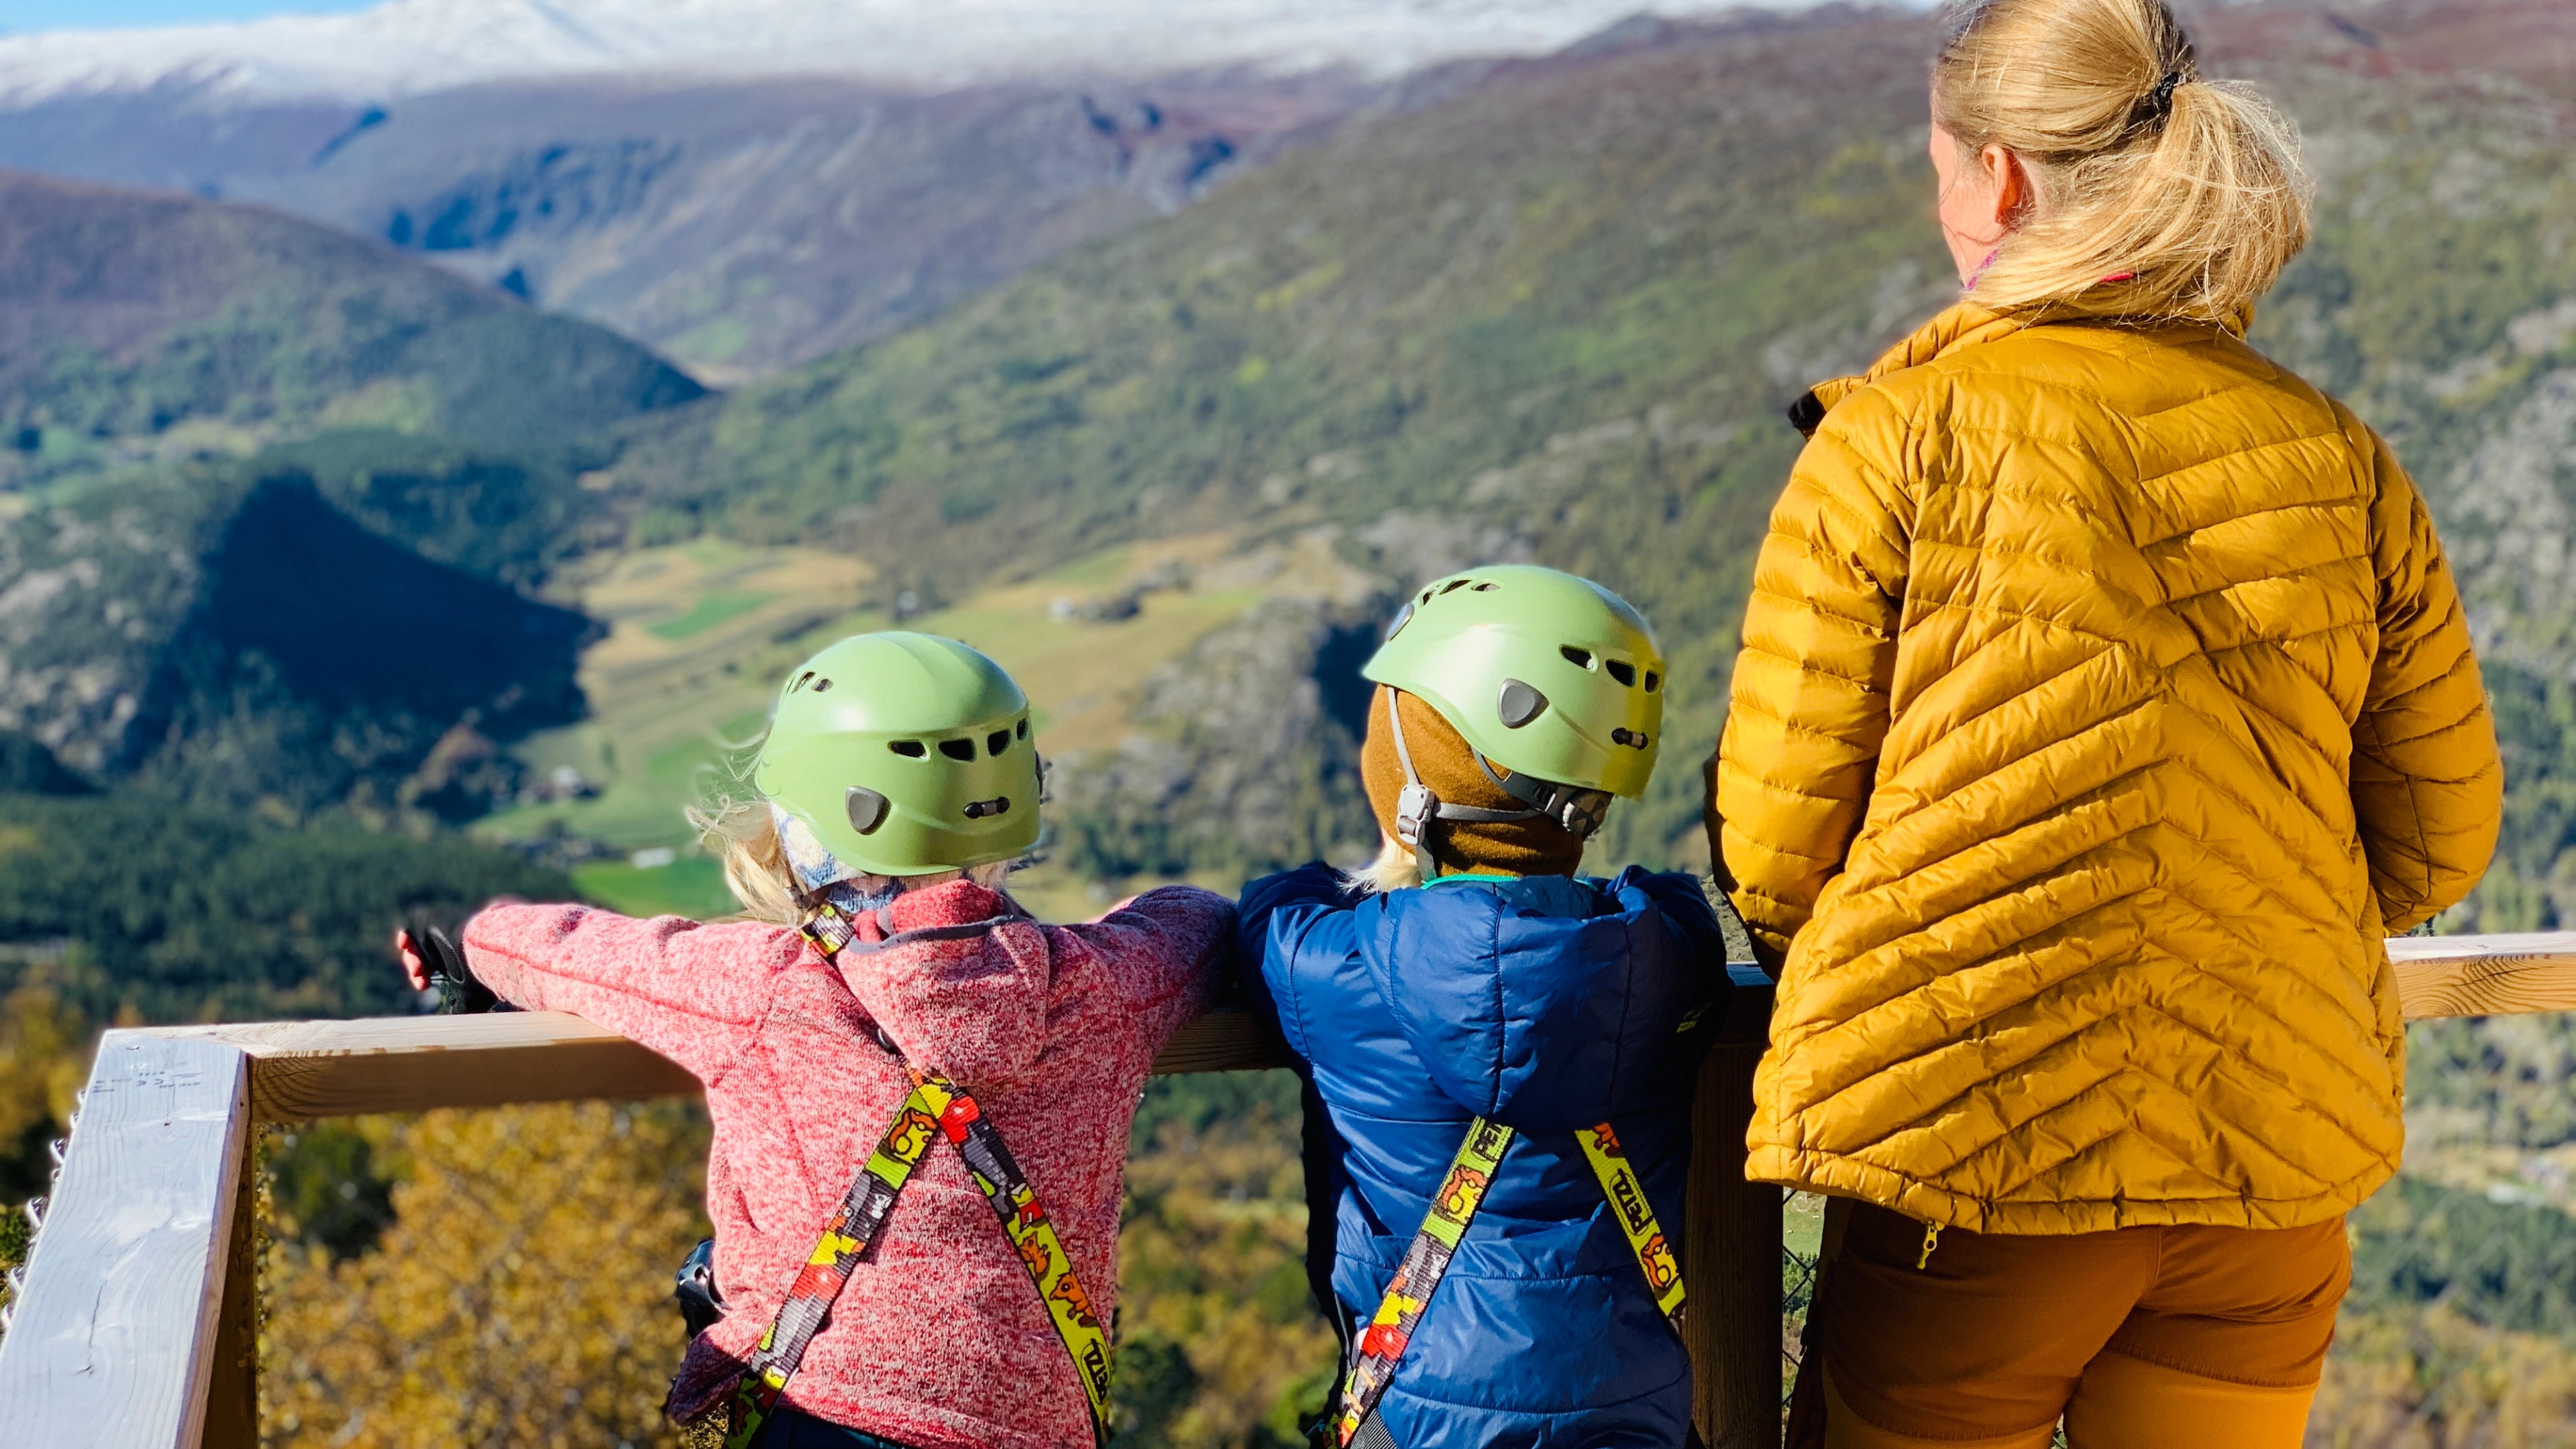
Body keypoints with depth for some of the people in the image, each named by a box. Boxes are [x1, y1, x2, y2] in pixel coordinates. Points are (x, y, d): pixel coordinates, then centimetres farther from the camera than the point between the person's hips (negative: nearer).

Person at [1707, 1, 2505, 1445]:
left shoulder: (1897, 441, -11)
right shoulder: (2343, 462, 1)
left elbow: (1774, 838, -8)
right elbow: (2440, 835, 9)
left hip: (1972, 1159, -4)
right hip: (2278, 1162, 4)